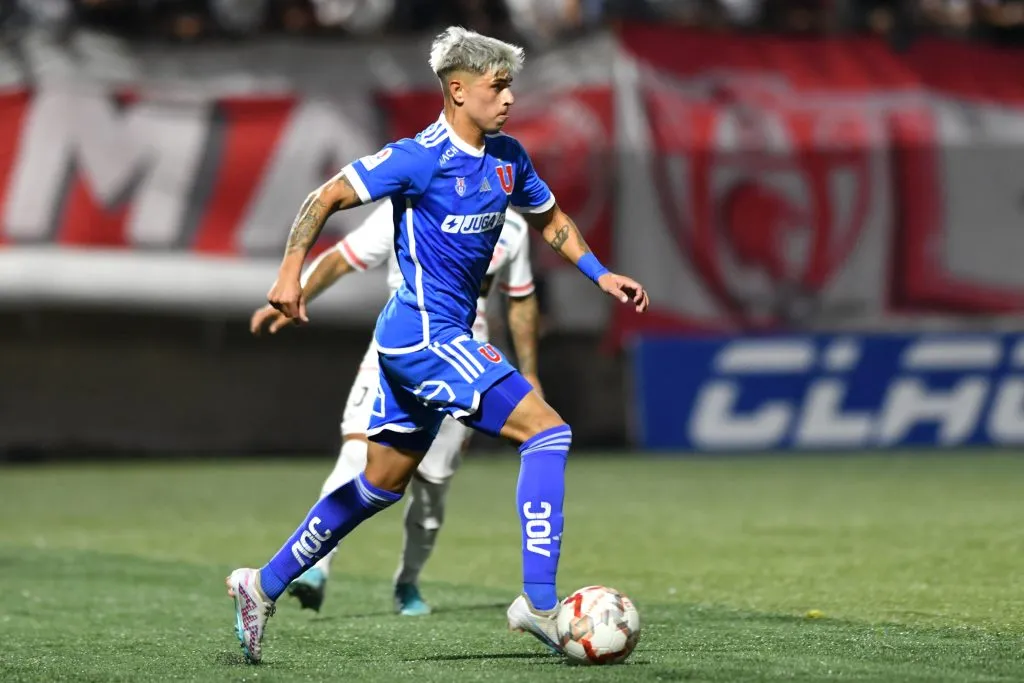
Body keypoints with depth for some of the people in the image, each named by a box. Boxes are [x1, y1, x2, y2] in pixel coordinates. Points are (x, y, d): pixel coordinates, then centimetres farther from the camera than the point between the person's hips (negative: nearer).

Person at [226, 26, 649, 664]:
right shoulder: (421, 158, -15)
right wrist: (291, 272, -20)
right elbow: (327, 197, -12)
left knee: (383, 483, 15)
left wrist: (600, 274, 13)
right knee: (547, 430, -15)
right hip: (425, 335, -9)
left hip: (440, 336, 9)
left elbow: (550, 219, 25)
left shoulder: (507, 157, 9)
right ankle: (539, 600, -17)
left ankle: (264, 584, 22)